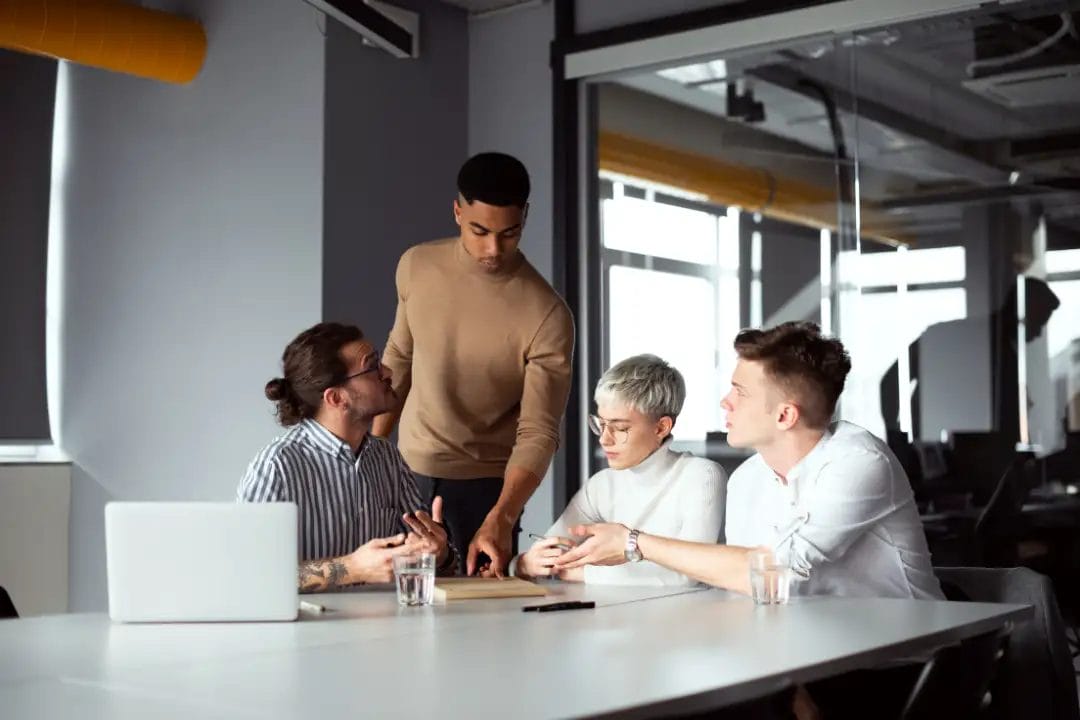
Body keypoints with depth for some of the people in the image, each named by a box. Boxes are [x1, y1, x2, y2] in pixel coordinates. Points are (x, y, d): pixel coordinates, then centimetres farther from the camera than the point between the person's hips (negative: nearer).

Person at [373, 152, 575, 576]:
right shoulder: (416, 266, -5)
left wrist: (501, 518, -34)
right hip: (407, 471, 4)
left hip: (484, 483, -4)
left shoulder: (548, 317, -20)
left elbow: (538, 434, -21)